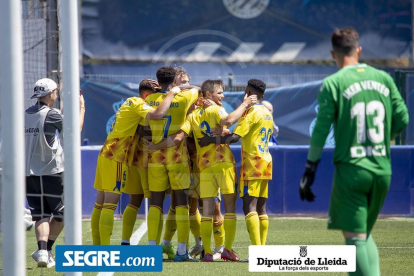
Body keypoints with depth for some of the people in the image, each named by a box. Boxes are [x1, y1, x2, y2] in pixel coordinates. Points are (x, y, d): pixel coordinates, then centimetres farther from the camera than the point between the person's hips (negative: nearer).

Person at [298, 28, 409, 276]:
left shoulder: (333, 84, -6)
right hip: (382, 169, 5)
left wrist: (309, 171, -1)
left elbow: (321, 130, -7)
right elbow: (402, 119, 6)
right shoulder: (383, 79, 6)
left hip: (351, 169, -5)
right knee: (365, 233, 17)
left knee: (355, 237, -1)